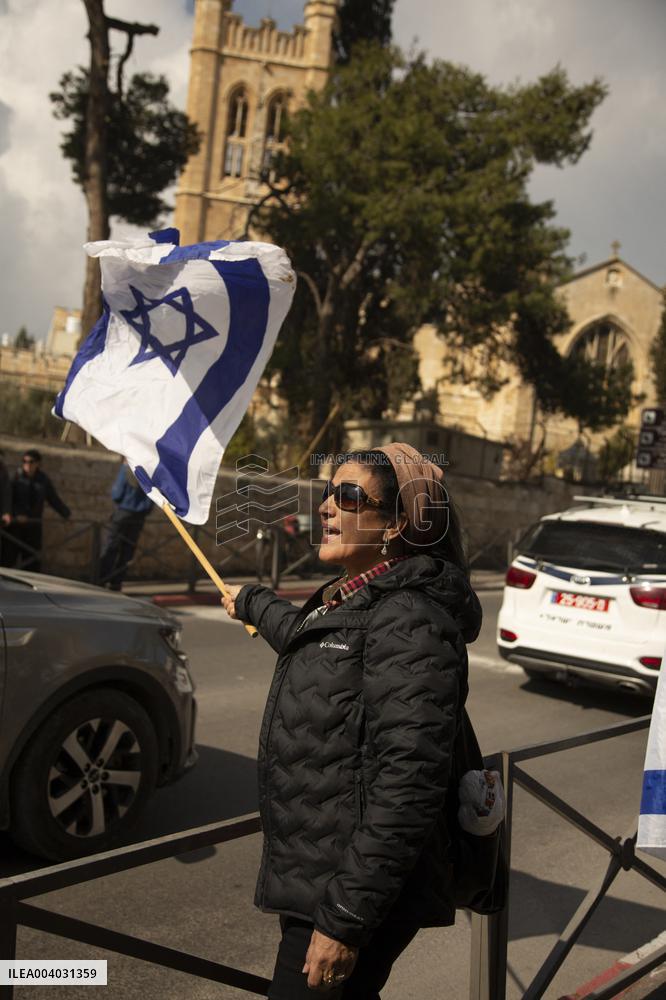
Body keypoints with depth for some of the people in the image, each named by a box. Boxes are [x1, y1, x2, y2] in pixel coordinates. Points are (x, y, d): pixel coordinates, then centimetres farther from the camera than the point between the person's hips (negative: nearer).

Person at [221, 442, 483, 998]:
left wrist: (345, 920, -25)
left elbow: (406, 790, -26)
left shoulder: (409, 624, -21)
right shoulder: (353, 604, 10)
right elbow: (307, 636, 36)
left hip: (356, 895, -9)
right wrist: (252, 602, 51)